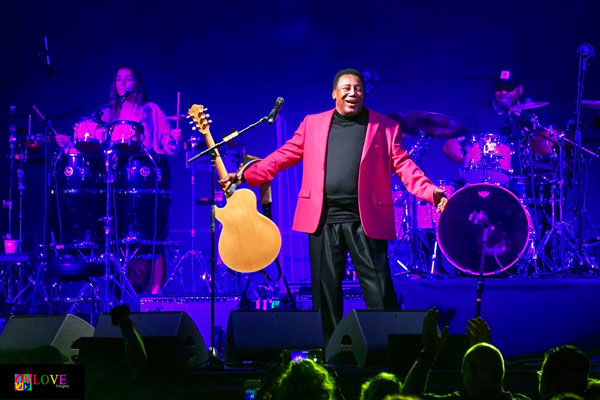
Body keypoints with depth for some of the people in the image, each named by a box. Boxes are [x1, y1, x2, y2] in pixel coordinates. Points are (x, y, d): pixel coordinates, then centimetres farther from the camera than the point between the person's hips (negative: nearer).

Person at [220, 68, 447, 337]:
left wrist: (430, 192, -17)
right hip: (324, 219, 2)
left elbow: (404, 167, 0)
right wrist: (244, 176, 0)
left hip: (365, 221, -2)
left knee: (379, 291, -4)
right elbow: (283, 156, 11)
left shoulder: (385, 127, 7)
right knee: (325, 290, 5)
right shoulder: (313, 124, 13)